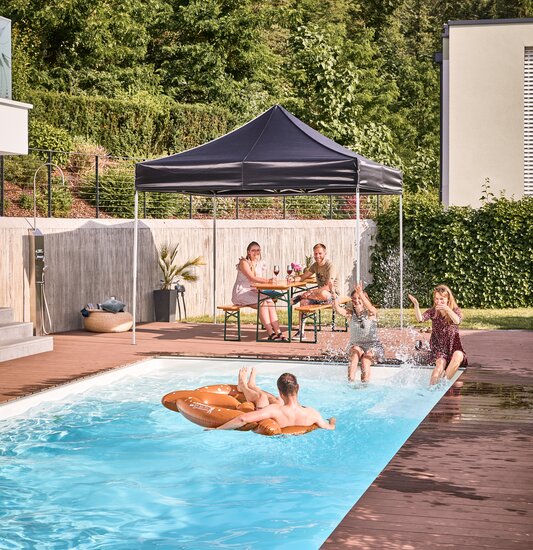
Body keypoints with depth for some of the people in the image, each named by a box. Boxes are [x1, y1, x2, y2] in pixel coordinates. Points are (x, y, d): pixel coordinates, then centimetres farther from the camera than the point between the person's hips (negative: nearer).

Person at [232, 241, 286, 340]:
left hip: (253, 292, 7)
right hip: (241, 293, -7)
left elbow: (259, 280, 14)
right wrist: (268, 280, -34)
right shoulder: (244, 262, -11)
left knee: (270, 302, -17)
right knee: (262, 303, -28)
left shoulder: (260, 263, 13)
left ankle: (278, 332, -24)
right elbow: (252, 278, -25)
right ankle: (271, 333, -29)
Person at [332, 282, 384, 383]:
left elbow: (369, 307, -32)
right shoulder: (350, 313, 1)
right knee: (356, 352, -30)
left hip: (372, 345, -2)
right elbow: (339, 310, -19)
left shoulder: (371, 313, -7)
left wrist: (361, 294, -49)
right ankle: (350, 381, -38)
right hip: (355, 345, 2)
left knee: (365, 360, -29)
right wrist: (335, 297, -36)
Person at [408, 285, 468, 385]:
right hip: (438, 348, 0)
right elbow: (420, 319, -17)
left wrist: (447, 309, -43)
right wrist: (416, 305, -34)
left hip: (453, 346, 0)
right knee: (441, 363, -30)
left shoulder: (455, 310, -1)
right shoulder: (433, 311, 2)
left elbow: (457, 321, -25)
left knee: (458, 356, -34)